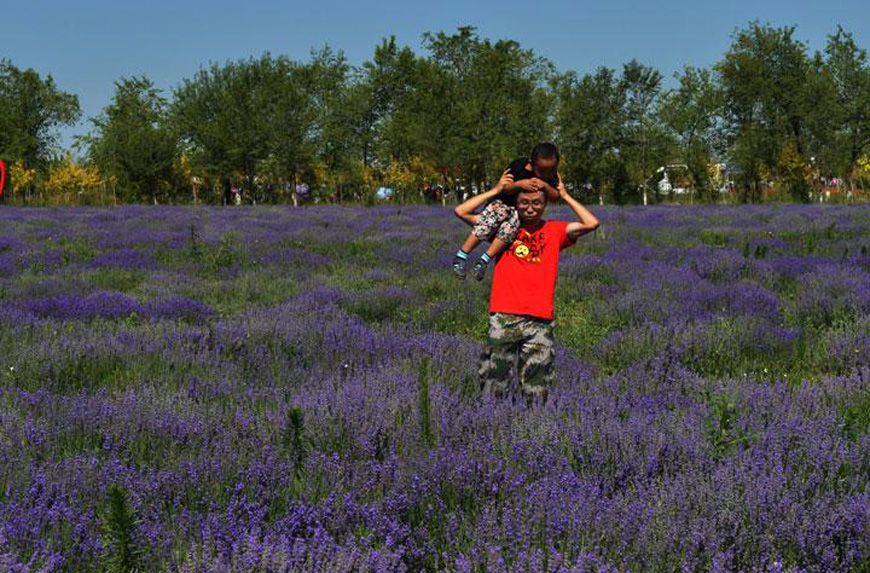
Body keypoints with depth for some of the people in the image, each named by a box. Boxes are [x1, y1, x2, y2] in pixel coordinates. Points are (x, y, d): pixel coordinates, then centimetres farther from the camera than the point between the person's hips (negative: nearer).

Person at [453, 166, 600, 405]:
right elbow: (462, 211, 7)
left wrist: (564, 195, 8)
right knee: (492, 387, -5)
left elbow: (591, 223, 1)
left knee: (536, 393, 0)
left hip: (540, 320, 0)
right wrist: (495, 190, 8)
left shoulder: (554, 230, 13)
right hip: (503, 318, 0)